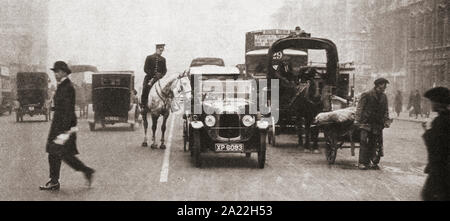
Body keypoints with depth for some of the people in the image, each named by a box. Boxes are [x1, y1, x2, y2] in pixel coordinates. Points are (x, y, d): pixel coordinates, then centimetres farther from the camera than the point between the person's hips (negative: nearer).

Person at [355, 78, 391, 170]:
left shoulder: (384, 97, 12)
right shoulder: (367, 95, -5)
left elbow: (386, 110, 18)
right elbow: (360, 108, -4)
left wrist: (386, 121, 7)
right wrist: (357, 120, -10)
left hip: (378, 124, 5)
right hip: (366, 123, -5)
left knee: (374, 144, 6)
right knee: (365, 143, -7)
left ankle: (373, 162, 11)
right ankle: (362, 163, -4)